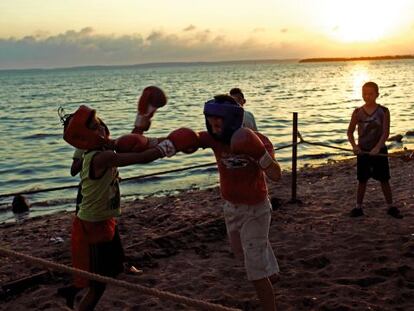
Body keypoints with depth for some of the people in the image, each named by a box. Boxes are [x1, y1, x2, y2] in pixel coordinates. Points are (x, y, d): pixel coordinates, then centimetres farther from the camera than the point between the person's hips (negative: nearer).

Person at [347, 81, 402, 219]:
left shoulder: (384, 111, -5)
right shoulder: (357, 112, 0)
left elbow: (386, 132, -13)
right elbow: (350, 132, 2)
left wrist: (377, 147, -27)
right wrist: (354, 145, -16)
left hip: (379, 150, -1)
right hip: (362, 151, 1)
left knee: (384, 180, 6)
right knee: (362, 180, 8)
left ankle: (391, 207, 17)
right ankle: (358, 207, 17)